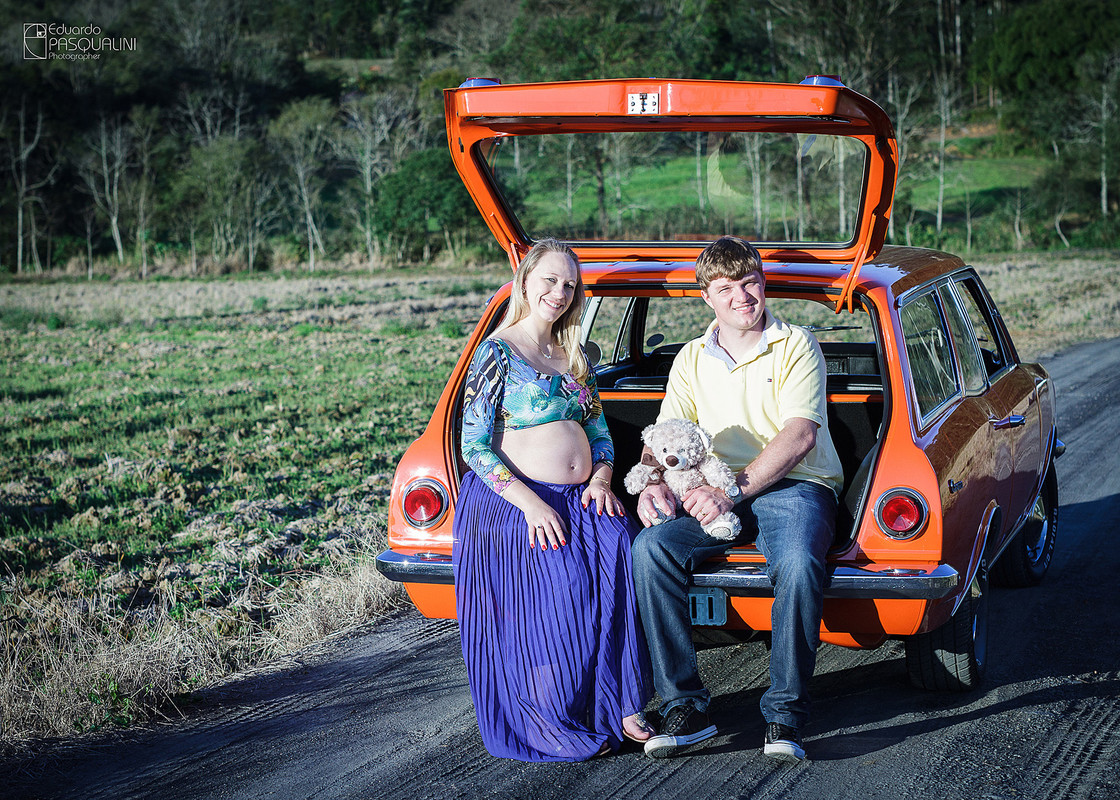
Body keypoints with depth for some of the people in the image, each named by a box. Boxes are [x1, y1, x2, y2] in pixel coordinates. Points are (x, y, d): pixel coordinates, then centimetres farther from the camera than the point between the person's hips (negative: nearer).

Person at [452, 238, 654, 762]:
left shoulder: (575, 359, 20)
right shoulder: (497, 354, -1)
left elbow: (599, 432, 23)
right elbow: (474, 447, -8)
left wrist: (600, 478, 0)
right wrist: (530, 503, -20)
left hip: (579, 498, 5)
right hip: (511, 498, -5)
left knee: (619, 548, -27)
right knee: (561, 572, -33)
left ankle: (619, 704, -25)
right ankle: (560, 722, -21)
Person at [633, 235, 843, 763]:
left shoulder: (796, 347, 1)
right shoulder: (691, 359, 15)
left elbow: (799, 436, -11)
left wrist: (735, 491, -22)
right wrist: (653, 484, -13)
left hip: (794, 485, -4)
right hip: (720, 494, 4)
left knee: (798, 563, -38)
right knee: (651, 547, -26)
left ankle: (785, 715, -25)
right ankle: (683, 708, -22)